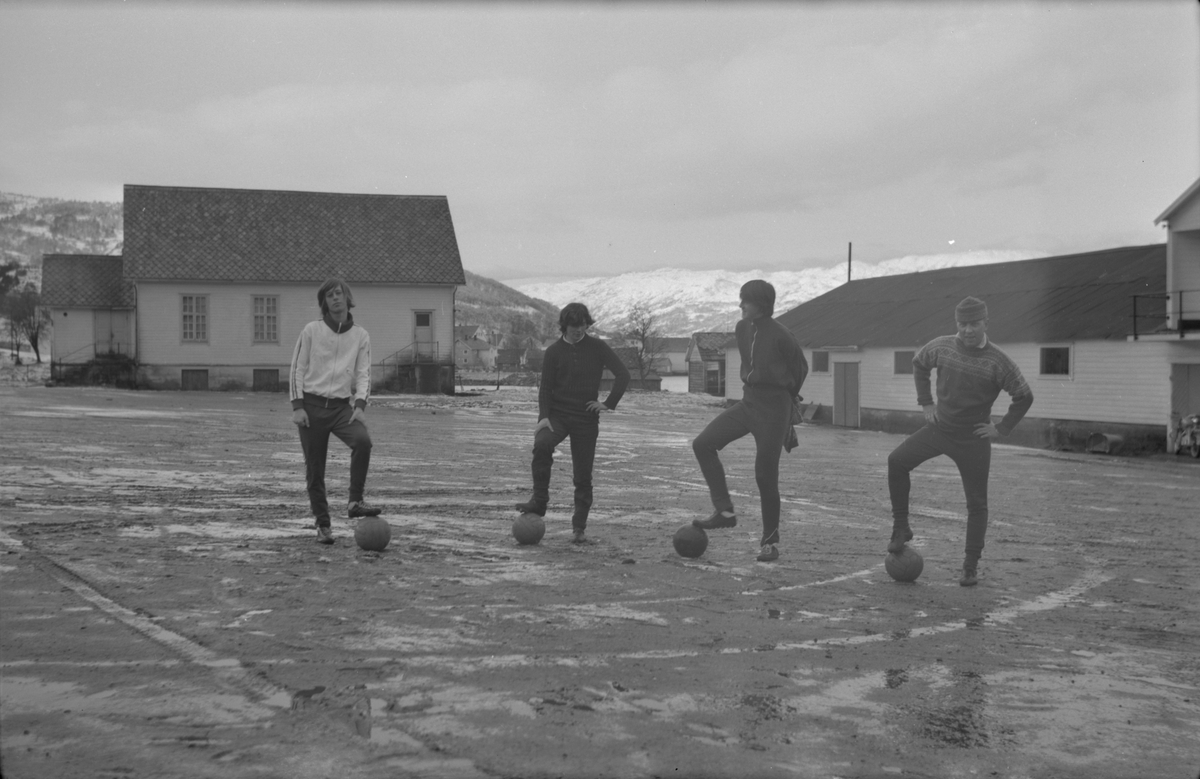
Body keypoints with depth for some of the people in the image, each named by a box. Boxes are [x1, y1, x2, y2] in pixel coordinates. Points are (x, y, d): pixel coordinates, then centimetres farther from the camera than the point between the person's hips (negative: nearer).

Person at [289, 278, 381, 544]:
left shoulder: (361, 336, 7)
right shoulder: (311, 331, 2)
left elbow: (363, 373, 3)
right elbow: (298, 369, 3)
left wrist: (360, 405, -13)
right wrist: (297, 406, -6)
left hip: (342, 406, 1)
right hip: (312, 405, 0)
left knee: (363, 440, -29)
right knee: (314, 470, 1)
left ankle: (355, 502, -20)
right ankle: (322, 525, 14)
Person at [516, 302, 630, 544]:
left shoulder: (597, 348, 0)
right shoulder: (554, 351, 2)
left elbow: (622, 374, -2)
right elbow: (546, 387, 0)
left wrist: (609, 404, -8)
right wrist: (543, 416, -15)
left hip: (586, 418, 0)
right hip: (557, 413, 0)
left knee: (583, 476, 1)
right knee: (541, 444, -33)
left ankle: (579, 528, 13)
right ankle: (539, 501, -22)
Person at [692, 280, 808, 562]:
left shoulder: (780, 335, -15)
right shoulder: (742, 328, 5)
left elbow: (800, 368, 0)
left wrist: (786, 396, 14)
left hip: (774, 407, -7)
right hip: (748, 401, 7)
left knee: (765, 475, -3)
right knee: (703, 444, -6)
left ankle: (770, 542, 12)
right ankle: (724, 510, 0)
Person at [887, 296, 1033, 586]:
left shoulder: (998, 362, -14)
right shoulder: (941, 347, -5)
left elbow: (1024, 397, -5)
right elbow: (919, 364, 16)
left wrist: (1001, 429, -7)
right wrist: (926, 403, 9)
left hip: (973, 440, -2)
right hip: (938, 430, 2)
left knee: (977, 504, 2)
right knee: (897, 461, -18)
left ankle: (971, 567, 15)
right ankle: (901, 528, -4)